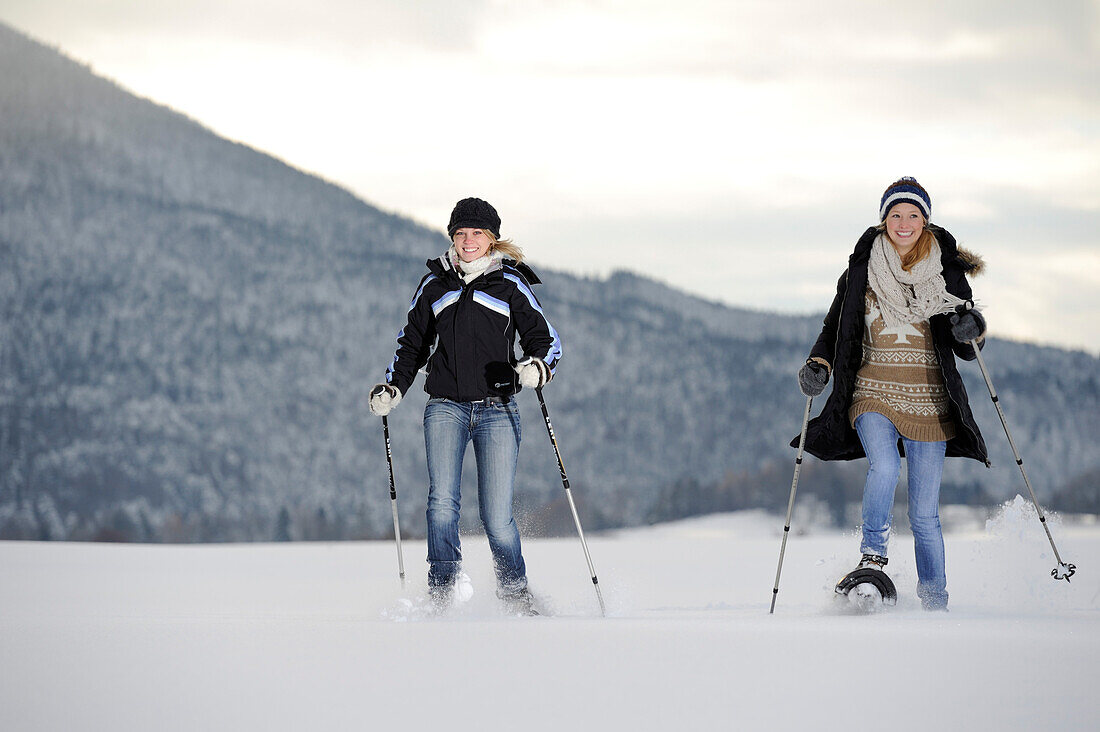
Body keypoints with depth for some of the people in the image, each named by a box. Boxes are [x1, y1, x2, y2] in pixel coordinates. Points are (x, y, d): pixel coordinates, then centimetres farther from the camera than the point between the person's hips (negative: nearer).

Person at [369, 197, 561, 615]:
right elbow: (413, 342, 24)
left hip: (497, 410, -2)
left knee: (496, 517, -8)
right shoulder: (435, 285, 12)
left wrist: (538, 368, -18)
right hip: (445, 409, 2)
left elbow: (546, 340, 5)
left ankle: (516, 596, 10)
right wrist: (392, 388, 9)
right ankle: (442, 593, -14)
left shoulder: (510, 284, 4)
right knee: (442, 502, -18)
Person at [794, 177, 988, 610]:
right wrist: (818, 367, -7)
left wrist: (972, 330, -18)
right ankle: (873, 556, -11)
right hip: (874, 395, 0)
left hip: (928, 403, 0)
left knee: (924, 515, 1)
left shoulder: (946, 272, 3)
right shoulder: (861, 271, 3)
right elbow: (836, 330, 11)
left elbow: (968, 350, 5)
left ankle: (935, 604, 14)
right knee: (885, 466, -31)